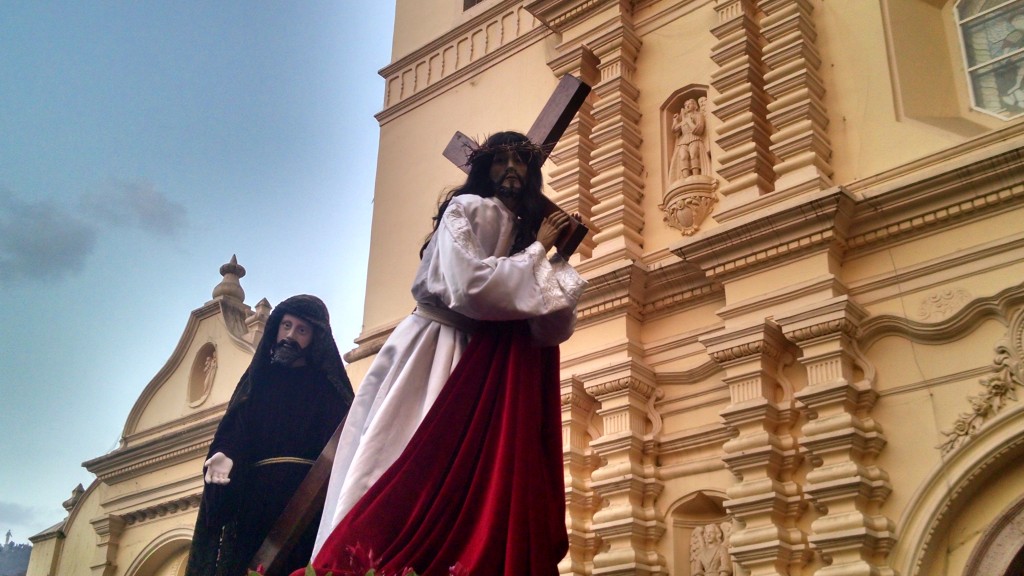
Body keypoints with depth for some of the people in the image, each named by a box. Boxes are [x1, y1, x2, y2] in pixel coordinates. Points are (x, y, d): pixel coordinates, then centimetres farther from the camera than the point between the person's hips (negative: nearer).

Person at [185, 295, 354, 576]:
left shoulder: (328, 385, 12)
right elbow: (237, 429, 8)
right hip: (256, 495, 2)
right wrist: (226, 455, -14)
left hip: (309, 494, -2)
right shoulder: (258, 378, 20)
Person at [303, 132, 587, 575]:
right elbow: (471, 286, -23)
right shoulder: (467, 209, -5)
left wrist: (559, 257, -3)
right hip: (432, 357, -7)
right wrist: (536, 250, -11)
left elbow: (555, 326, 7)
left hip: (479, 365, 7)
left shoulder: (523, 229, 13)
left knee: (454, 482, 2)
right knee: (410, 479, -11)